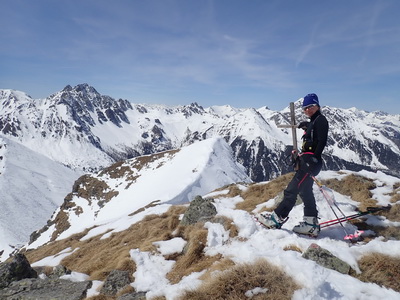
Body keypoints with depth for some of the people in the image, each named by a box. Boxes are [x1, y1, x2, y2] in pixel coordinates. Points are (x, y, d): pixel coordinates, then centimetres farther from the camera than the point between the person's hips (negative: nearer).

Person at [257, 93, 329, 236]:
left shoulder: (320, 120, -6)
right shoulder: (312, 122, 22)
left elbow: (322, 141, -17)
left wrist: (314, 160, -23)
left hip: (310, 161, -11)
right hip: (306, 161, 11)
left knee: (292, 190, -10)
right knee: (305, 191, 12)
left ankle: (276, 218, -5)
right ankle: (311, 224, 17)